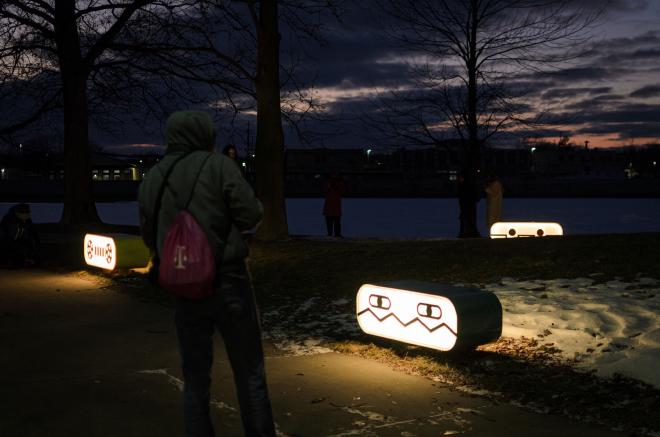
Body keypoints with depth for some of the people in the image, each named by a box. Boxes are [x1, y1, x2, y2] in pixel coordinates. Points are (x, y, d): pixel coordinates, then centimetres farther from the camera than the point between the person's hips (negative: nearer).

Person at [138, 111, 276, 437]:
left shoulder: (150, 179, 7)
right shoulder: (218, 165, -7)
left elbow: (150, 239, 11)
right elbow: (250, 215, -13)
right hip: (228, 283, -4)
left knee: (195, 378, 14)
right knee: (249, 373, 8)